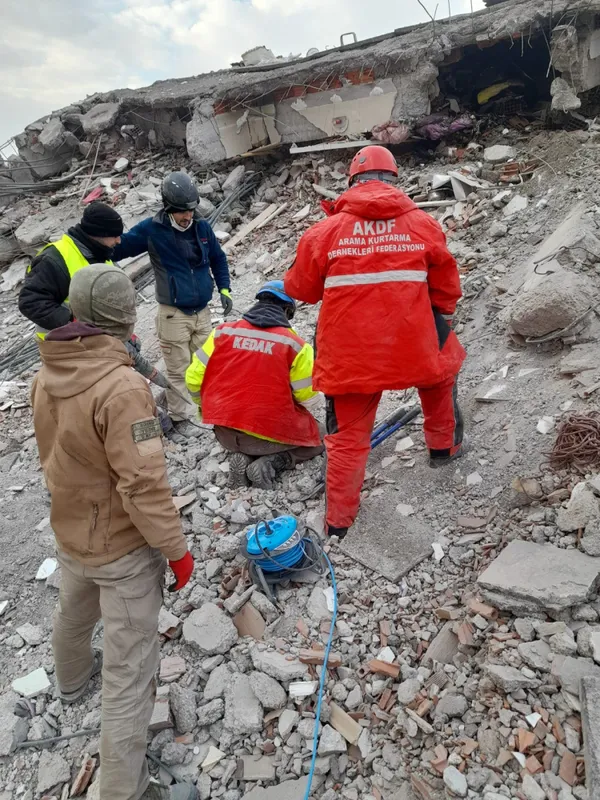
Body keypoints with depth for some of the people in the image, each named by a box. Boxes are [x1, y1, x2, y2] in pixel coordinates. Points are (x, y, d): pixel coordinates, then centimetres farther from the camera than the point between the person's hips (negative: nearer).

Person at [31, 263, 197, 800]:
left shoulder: (46, 376, -6)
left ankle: (73, 677, 65)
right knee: (130, 671, 7)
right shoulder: (121, 388, -31)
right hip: (124, 548, -8)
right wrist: (177, 549, -17)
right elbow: (144, 484, -29)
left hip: (70, 533, 8)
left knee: (74, 615, 35)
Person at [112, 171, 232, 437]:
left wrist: (224, 289, 7)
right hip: (174, 314, -4)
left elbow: (218, 258, 15)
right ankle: (180, 417, 17)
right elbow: (119, 247, -7)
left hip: (202, 312, 4)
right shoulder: (151, 229, -9)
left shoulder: (202, 227, 3)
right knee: (178, 370, 2)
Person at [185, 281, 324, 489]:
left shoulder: (223, 332, -3)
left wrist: (209, 408, 19)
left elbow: (193, 379, 0)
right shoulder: (294, 344, -12)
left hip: (226, 432, 4)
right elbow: (309, 400, -8)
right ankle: (270, 463, -2)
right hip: (271, 432, -4)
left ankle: (243, 458, 5)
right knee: (316, 439, 23)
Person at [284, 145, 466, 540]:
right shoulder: (423, 223, 1)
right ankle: (444, 447, 49)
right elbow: (446, 288, 12)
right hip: (414, 345, 1)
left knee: (348, 435, 15)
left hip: (349, 354, 0)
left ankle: (339, 519, 23)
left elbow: (302, 288, 7)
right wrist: (442, 319, 31)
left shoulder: (327, 229, -4)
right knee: (441, 369, 34)